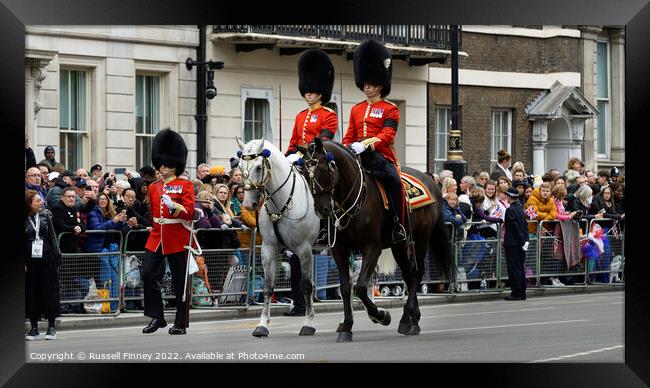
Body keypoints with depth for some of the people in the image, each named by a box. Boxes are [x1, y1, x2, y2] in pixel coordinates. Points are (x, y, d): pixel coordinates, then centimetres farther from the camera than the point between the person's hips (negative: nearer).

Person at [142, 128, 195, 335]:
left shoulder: (185, 186, -3)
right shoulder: (153, 188, 13)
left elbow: (189, 211, -13)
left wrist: (174, 206, -29)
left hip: (178, 239, -5)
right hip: (157, 238, 5)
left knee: (180, 281, 1)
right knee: (148, 274, -9)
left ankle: (181, 323, 9)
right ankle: (157, 317, 2)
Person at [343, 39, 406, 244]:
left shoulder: (390, 109, 4)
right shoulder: (357, 109, 20)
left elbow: (387, 135, -9)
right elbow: (349, 137, 20)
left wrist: (367, 144, -26)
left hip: (380, 155, -5)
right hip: (356, 156, 5)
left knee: (393, 180, -32)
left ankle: (399, 225, -25)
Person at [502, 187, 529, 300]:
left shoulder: (510, 210, -15)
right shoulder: (520, 208, 11)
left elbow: (515, 227, -17)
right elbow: (524, 226, 12)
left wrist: (523, 242, -13)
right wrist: (525, 240, 10)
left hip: (512, 243, -8)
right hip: (520, 243, 8)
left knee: (513, 269, -4)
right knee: (520, 268, 12)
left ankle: (516, 294, -4)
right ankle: (522, 293, 15)